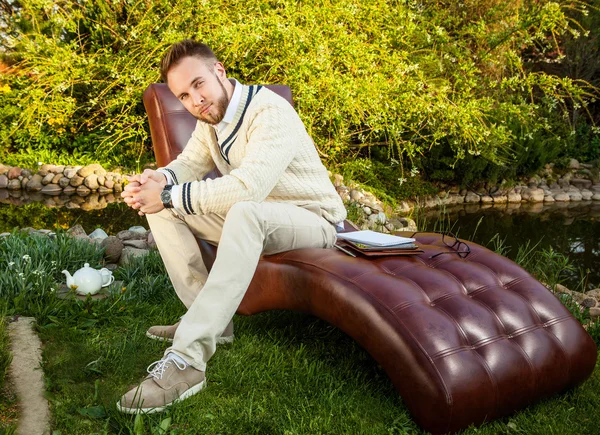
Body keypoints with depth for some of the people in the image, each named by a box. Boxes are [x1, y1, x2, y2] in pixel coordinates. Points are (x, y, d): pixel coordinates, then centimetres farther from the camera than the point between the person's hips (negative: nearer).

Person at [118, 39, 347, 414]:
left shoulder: (270, 112, -25)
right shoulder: (211, 116, 3)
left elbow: (249, 187, -38)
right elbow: (189, 164, 3)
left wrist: (170, 196, -32)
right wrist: (160, 179, -21)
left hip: (312, 220, -8)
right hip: (254, 220, 8)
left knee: (245, 212, -41)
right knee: (161, 208, -3)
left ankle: (187, 358, -42)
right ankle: (211, 321, -6)